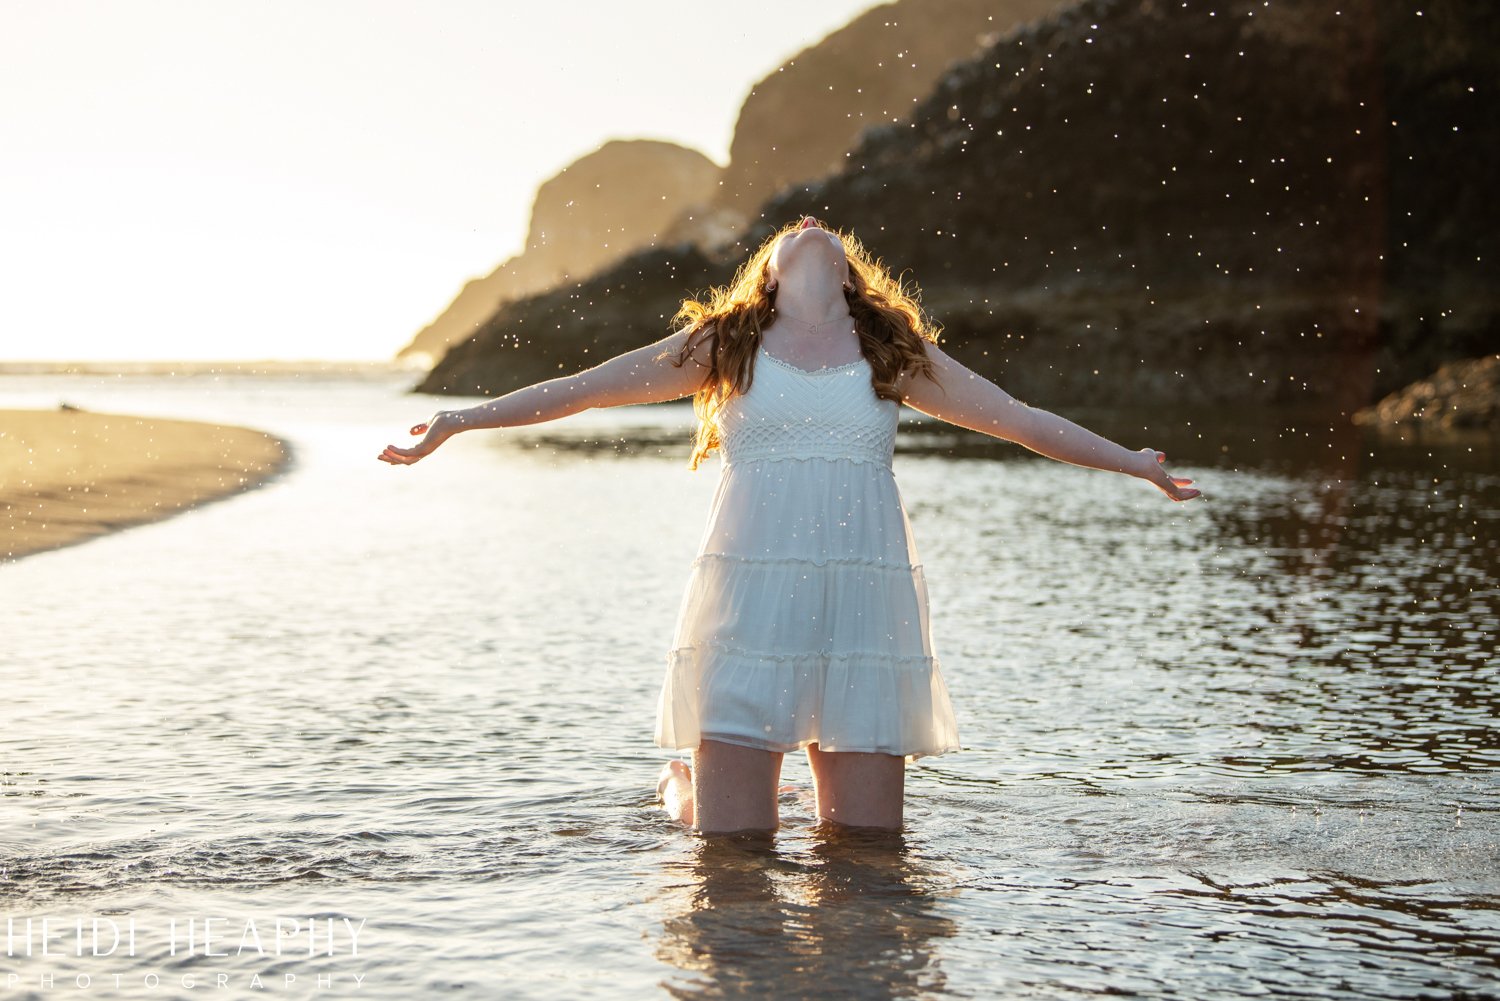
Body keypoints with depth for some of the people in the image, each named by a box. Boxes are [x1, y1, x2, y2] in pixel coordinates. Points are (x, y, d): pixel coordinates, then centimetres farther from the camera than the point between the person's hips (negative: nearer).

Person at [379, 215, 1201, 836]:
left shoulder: (896, 354, 15)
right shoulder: (725, 345, 11)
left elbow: (1020, 419, 19)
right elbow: (581, 389, 10)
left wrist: (1134, 464, 20)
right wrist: (460, 421, 5)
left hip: (864, 600, 2)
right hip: (750, 596, -2)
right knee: (734, 846, 0)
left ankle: (788, 781, 35)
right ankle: (685, 788, 33)